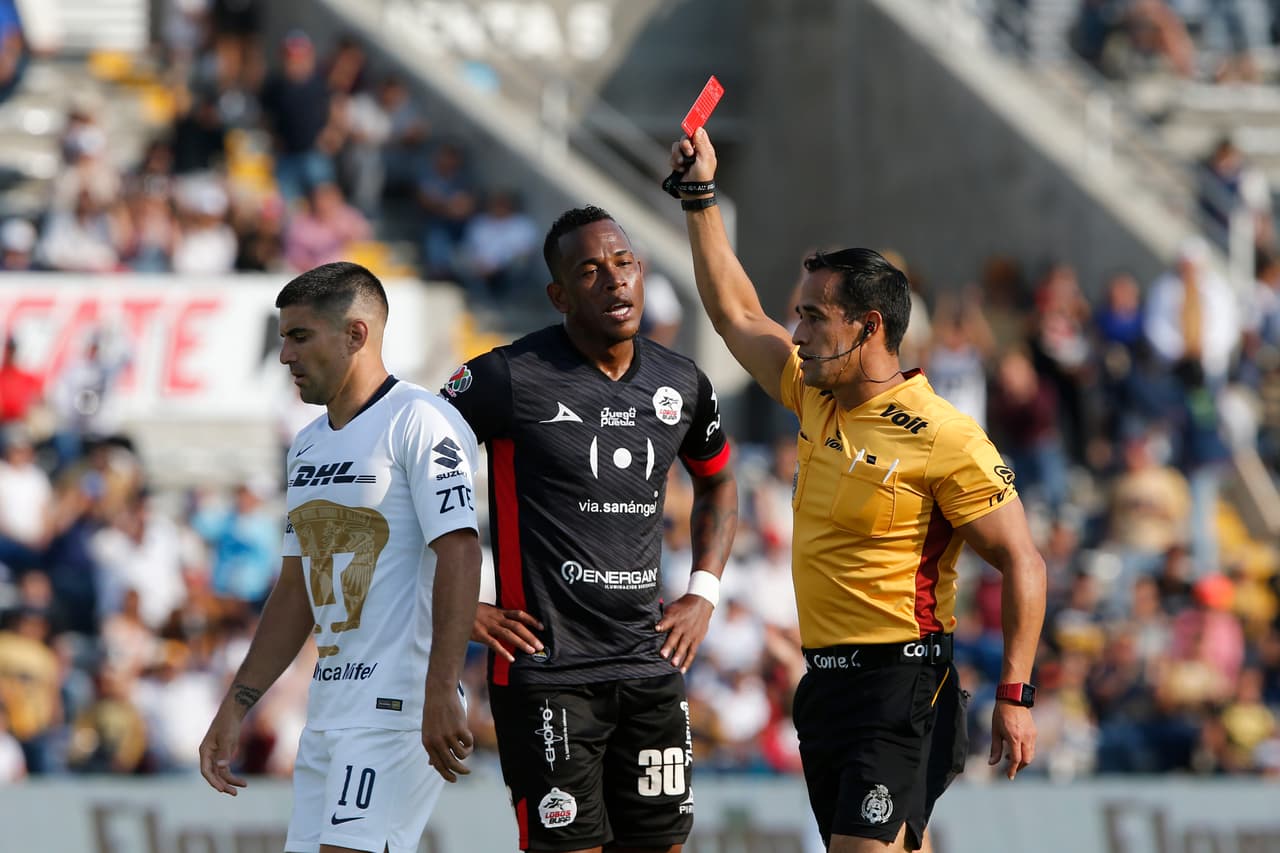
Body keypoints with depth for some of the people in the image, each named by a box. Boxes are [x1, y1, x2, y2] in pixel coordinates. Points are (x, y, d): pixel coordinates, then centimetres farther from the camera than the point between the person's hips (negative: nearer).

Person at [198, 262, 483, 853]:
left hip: (400, 709, -9)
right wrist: (236, 707, 20)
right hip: (328, 709, 9)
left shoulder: (419, 421, -8)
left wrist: (441, 693, -25)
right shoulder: (308, 445, 19)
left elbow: (458, 555, -17)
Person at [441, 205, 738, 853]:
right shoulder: (509, 379, -10)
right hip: (545, 670, -6)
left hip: (651, 667, 6)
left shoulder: (682, 385, 8)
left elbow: (717, 483, 28)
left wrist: (702, 593, 14)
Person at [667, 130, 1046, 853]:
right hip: (826, 683, 8)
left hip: (901, 687, -8)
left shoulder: (943, 438, -13)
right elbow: (737, 312, 25)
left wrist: (1015, 697, -17)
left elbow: (1023, 564, -12)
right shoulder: (816, 399, 11)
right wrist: (701, 194, 23)